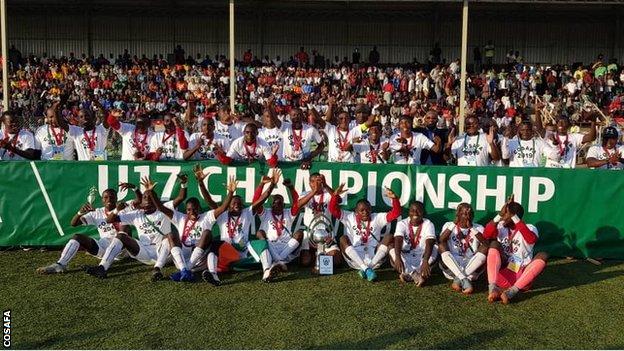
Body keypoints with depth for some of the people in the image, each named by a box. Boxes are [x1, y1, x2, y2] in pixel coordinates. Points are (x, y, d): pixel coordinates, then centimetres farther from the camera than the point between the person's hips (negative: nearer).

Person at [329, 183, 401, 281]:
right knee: (343, 238, -26)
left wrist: (394, 198, -10)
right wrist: (336, 195, -11)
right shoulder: (349, 217, 15)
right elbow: (333, 209, 5)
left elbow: (395, 213, 7)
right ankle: (366, 269, -39)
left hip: (374, 258, 1)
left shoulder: (377, 218, 17)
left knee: (389, 237, -19)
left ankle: (367, 268, -31)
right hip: (354, 258, -1)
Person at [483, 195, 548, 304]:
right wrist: (500, 215, -24)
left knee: (543, 256, -24)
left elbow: (532, 239, -27)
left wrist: (514, 217, -28)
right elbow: (486, 235, -17)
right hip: (502, 276, 1)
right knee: (494, 244, -18)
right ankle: (493, 288, -35)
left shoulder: (530, 228, -1)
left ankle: (512, 291, -35)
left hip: (522, 277, -1)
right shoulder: (500, 227, 5)